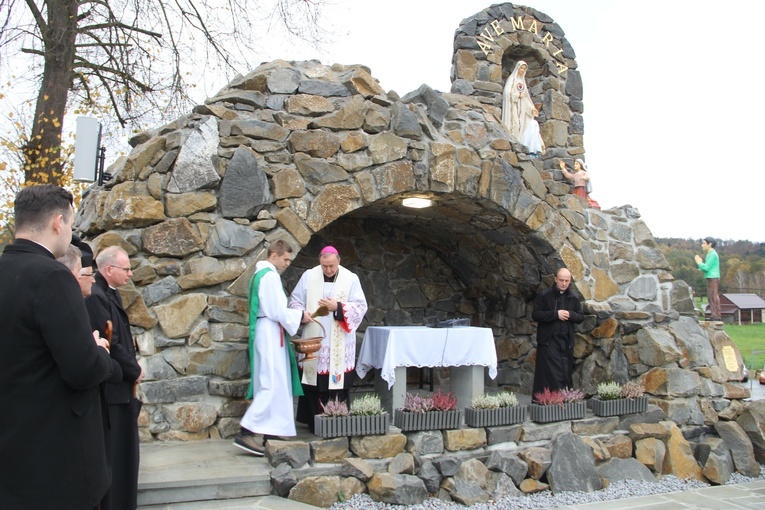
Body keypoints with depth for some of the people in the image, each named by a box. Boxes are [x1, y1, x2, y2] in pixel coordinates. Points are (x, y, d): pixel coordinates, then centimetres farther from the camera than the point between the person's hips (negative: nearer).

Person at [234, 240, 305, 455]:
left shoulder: (261, 274, 17)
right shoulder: (270, 276, -14)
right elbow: (278, 311, -18)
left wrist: (295, 315, 12)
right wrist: (300, 316, -4)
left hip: (268, 333, 11)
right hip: (270, 334, -11)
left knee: (271, 383, 12)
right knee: (272, 383, -11)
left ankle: (267, 430, 17)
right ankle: (247, 432, -11)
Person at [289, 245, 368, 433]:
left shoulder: (351, 279, 0)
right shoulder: (309, 276, 4)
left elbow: (361, 306, -2)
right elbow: (295, 300, 9)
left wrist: (338, 307, -15)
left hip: (339, 344, -1)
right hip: (314, 340, 1)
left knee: (337, 381, -1)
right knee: (313, 381, 0)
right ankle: (314, 421, 11)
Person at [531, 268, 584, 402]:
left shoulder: (574, 297, 9)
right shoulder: (544, 295, -3)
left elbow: (581, 317, 12)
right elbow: (535, 315, -8)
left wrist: (570, 314, -10)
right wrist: (556, 314, -17)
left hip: (567, 341, 4)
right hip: (548, 340, -4)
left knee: (566, 374, 6)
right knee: (550, 373, -8)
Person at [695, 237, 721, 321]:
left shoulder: (713, 254, -11)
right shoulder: (709, 254, 19)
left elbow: (706, 267, -17)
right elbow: (706, 268, 20)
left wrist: (699, 263, -3)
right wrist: (701, 262, 7)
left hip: (713, 278, -10)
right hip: (710, 278, 10)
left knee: (714, 297, -10)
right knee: (710, 298, 10)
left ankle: (717, 315, -11)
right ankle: (714, 315, 12)